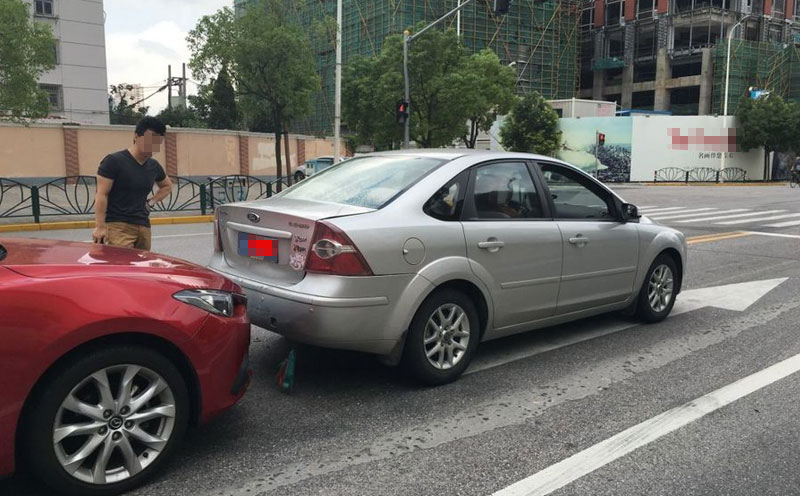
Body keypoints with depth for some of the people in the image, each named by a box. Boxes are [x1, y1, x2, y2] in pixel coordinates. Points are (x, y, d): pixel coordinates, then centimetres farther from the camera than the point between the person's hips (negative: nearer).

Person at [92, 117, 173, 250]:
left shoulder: (154, 166, 12)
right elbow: (102, 195, -9)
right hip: (118, 226, -7)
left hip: (143, 227, 7)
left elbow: (167, 186, 31)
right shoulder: (114, 161, -6)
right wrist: (100, 226, -14)